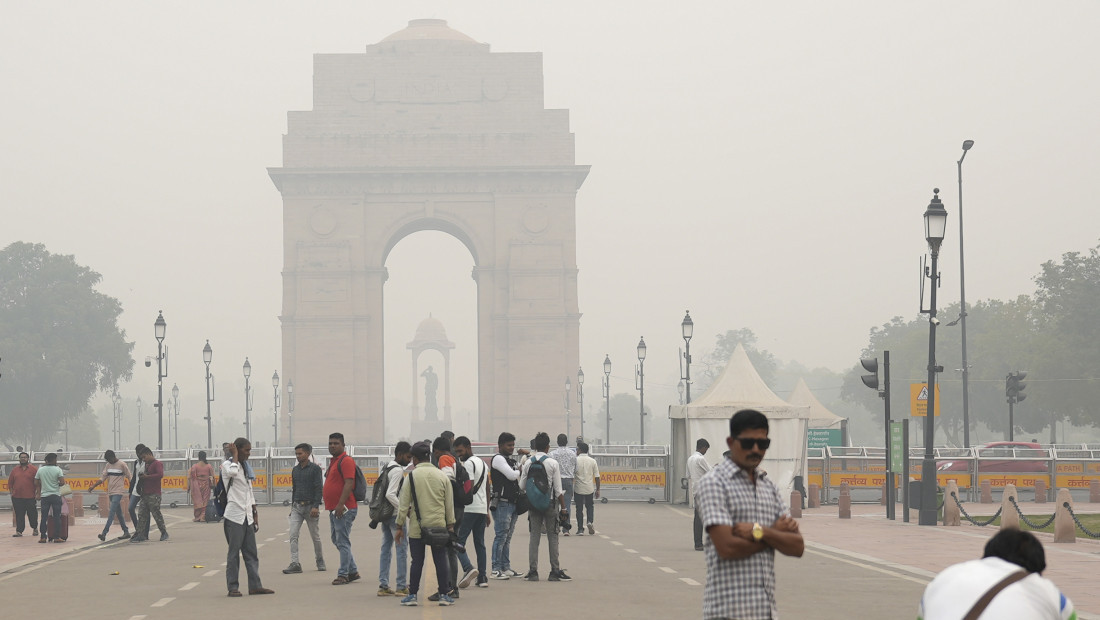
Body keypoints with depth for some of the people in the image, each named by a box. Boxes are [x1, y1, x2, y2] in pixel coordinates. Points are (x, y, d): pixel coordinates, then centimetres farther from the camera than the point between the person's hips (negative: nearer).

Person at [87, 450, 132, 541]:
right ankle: (126, 532, 17)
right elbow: (103, 478, 12)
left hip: (118, 492, -7)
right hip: (111, 492, 7)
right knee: (118, 513, 10)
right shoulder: (108, 465, 11)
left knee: (112, 512, -15)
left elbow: (129, 477, -5)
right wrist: (93, 486, 1)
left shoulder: (122, 464, -7)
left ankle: (104, 533, -22)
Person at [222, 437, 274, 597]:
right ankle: (233, 587, 0)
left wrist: (255, 515, 19)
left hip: (247, 516, 7)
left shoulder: (245, 467, 18)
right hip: (234, 516, -7)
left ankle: (255, 585, 8)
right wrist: (235, 455, -15)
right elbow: (232, 471, -32)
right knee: (234, 552, -4)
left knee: (251, 553, 6)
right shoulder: (227, 465, -6)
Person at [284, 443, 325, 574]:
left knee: (315, 536, 6)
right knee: (293, 535, -10)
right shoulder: (295, 470, 12)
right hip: (297, 507, 5)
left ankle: (320, 561, 23)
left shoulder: (315, 468, -5)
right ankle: (295, 563, -13)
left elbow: (319, 488, -10)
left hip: (310, 506, -5)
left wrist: (316, 506, -19)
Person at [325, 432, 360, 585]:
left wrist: (341, 505, -27)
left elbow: (349, 484, -21)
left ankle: (343, 574, -6)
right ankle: (353, 571, 21)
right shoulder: (334, 461, 19)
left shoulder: (346, 461, -12)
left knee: (343, 542, -8)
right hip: (334, 509, 11)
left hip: (343, 509, -11)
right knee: (337, 540, 15)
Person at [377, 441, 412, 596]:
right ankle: (402, 586, -6)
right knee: (402, 548, -5)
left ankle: (383, 586, 10)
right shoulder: (397, 471, -14)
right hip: (395, 514, -9)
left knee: (386, 548, 10)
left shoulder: (384, 468, 15)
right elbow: (390, 494, -23)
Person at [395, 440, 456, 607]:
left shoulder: (411, 476, -5)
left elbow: (404, 504, -3)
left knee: (417, 562, 3)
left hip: (417, 527, -2)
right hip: (439, 526, 2)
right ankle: (443, 595, 7)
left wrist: (400, 526, 4)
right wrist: (450, 526, 15)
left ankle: (412, 595, 6)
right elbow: (449, 505, 7)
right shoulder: (442, 476, 3)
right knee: (440, 561, 6)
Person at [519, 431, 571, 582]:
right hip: (550, 504, -3)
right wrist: (563, 508, -3)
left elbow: (521, 486, 3)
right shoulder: (553, 463, -9)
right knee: (552, 537, 4)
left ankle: (533, 571, 4)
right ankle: (555, 571, 4)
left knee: (534, 536, 7)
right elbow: (558, 489, -8)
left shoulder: (528, 463, -1)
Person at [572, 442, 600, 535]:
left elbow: (572, 476, -6)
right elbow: (597, 477, 2)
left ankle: (580, 529, 4)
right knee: (590, 506, 19)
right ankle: (590, 521, -5)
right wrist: (598, 490, 10)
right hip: (590, 488, 2)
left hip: (578, 489, -2)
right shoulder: (592, 461, 2)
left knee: (579, 509, 6)